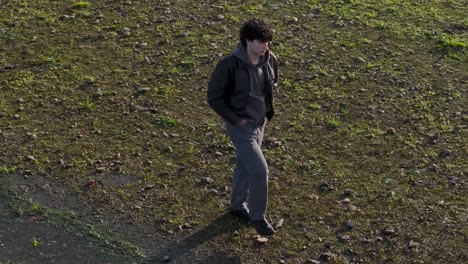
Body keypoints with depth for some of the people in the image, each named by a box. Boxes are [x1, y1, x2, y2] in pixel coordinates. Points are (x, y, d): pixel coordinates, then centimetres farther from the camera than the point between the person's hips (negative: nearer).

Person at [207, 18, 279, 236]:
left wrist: (268, 112, 5)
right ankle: (257, 216, 12)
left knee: (245, 165, 21)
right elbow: (214, 97, -17)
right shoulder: (230, 65, -25)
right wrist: (236, 120, -15)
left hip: (259, 123, 6)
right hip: (240, 126, -6)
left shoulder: (270, 60, -6)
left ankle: (238, 205, 42)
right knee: (260, 170, -8)